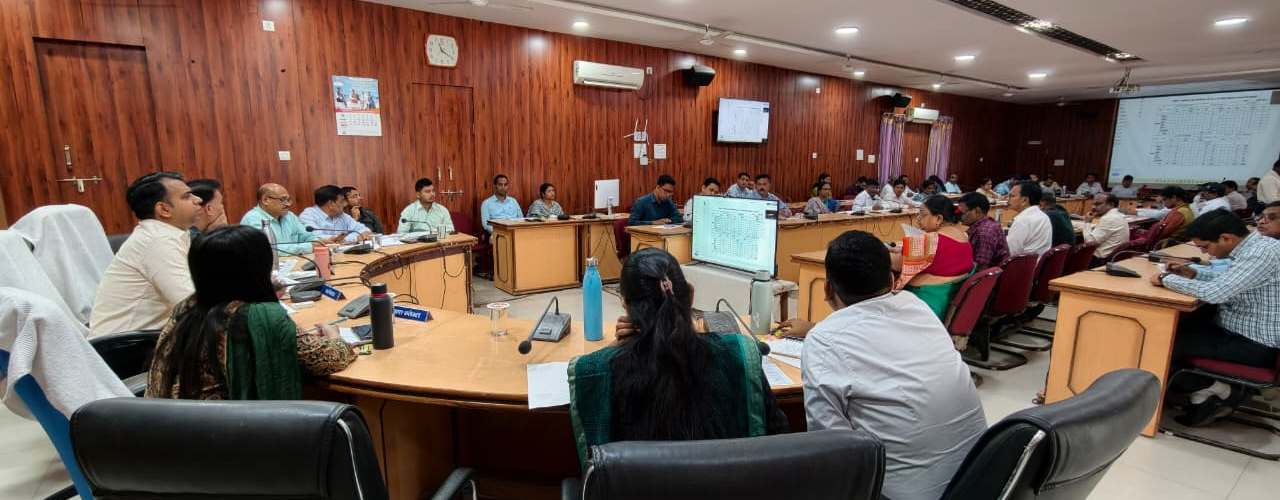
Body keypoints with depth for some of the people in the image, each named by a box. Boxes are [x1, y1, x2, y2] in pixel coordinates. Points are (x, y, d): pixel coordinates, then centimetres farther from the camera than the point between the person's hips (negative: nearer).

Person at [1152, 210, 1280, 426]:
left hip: (1254, 345, -10)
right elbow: (1229, 277, 20)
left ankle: (1216, 390, 11)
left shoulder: (1261, 254, -26)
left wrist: (1167, 279, -20)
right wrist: (1194, 273, 4)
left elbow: (1214, 292, -34)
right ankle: (1202, 396, 16)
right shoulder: (1254, 246, 3)